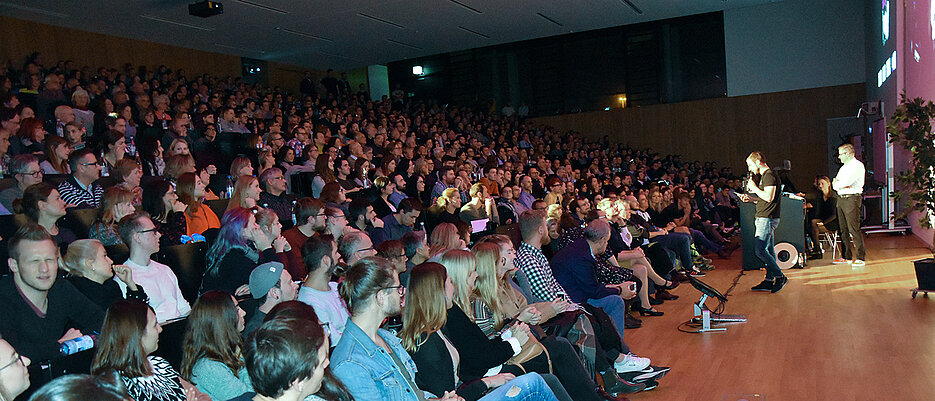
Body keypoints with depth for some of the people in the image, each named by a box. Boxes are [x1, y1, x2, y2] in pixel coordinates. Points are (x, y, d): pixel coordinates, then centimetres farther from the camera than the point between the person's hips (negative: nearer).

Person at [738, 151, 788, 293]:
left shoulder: (769, 175, -13)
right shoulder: (765, 175, 19)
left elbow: (769, 197, -23)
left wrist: (754, 188, -10)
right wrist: (750, 198, 16)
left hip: (767, 219, -10)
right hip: (764, 218, 10)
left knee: (760, 251, -12)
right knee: (769, 250, 9)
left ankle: (780, 277, -4)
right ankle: (769, 281, 12)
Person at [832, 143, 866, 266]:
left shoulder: (857, 165, -6)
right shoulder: (844, 167, 22)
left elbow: (847, 181, -18)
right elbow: (834, 185, 15)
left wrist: (837, 183, 1)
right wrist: (842, 185, -6)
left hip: (852, 198, -9)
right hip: (840, 199, 9)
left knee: (854, 229, -11)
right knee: (843, 229, 9)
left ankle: (861, 258, -8)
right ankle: (847, 257, 16)